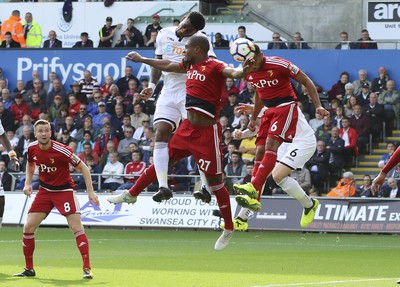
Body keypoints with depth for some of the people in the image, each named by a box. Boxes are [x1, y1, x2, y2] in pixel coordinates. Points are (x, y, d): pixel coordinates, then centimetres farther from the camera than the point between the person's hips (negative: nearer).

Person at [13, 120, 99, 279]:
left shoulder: (61, 150, -23)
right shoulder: (32, 149, -8)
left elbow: (83, 167, -14)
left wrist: (90, 191, -19)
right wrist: (28, 183, 3)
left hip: (64, 190, -5)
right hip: (45, 190, 5)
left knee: (76, 227, -18)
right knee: (28, 227, -3)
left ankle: (87, 268, -13)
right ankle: (29, 269, 11)